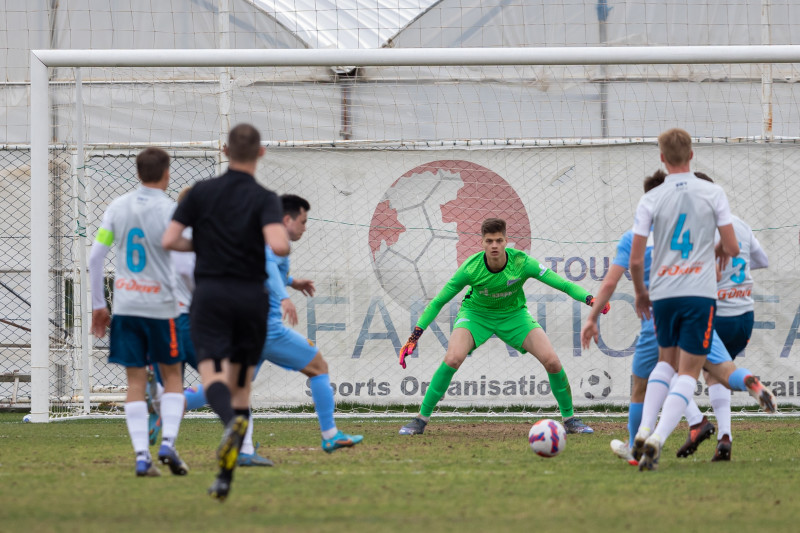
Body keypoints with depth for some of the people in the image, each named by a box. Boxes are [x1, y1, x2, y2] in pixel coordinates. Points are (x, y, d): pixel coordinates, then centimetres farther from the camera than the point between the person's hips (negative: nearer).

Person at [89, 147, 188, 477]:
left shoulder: (117, 208, 4)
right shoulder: (171, 211, -8)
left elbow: (95, 256, 3)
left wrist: (98, 305, 10)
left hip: (125, 305, 3)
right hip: (160, 305, -3)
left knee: (135, 381, 5)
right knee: (172, 376, 12)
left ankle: (141, 456, -2)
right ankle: (168, 442, -4)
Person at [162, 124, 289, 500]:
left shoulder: (201, 192, 1)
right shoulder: (264, 199, -6)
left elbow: (169, 241, -2)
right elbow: (278, 245, -22)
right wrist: (287, 244, 1)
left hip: (210, 294, -1)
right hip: (251, 297, 1)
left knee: (212, 374, -12)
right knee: (241, 386, 13)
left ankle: (232, 422, -48)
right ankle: (225, 477, 11)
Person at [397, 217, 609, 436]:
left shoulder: (522, 262, -26)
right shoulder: (471, 268, -26)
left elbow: (563, 284, -22)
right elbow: (438, 301, -16)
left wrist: (590, 299, -39)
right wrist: (415, 335, -19)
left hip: (513, 314, 1)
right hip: (476, 314, -1)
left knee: (552, 361, -15)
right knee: (452, 359, -27)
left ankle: (569, 418, 8)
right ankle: (421, 419, -11)